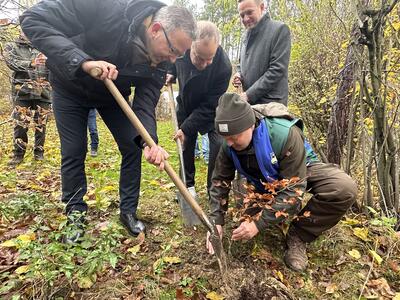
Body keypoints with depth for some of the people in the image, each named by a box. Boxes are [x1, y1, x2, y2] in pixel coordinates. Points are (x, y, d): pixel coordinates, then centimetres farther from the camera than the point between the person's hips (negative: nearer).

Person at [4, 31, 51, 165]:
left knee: (41, 124, 3)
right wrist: (31, 63, -22)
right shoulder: (11, 47, 12)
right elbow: (12, 63, -7)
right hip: (22, 92, -2)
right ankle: (18, 154, 6)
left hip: (43, 92, 2)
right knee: (20, 124, -4)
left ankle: (39, 152, 13)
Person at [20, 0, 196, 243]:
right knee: (73, 152, -1)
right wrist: (83, 61, -47)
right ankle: (75, 215, 20)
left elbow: (146, 101, -26)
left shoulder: (160, 58, -22)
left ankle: (128, 211, 14)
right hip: (70, 88, -3)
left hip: (113, 94, 3)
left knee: (133, 147, -4)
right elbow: (34, 20, -33)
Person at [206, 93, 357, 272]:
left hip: (300, 171, -4)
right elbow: (220, 181, -13)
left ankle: (298, 236, -14)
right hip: (264, 180, 4)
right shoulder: (229, 145, -24)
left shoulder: (285, 134, -39)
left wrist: (259, 224, -36)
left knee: (345, 189, -30)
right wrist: (216, 221, -22)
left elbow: (294, 188, -36)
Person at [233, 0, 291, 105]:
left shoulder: (280, 29, -7)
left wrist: (249, 94, -19)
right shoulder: (246, 35, 14)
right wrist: (239, 74, 2)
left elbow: (277, 69, -16)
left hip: (270, 103, -6)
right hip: (248, 101, 6)